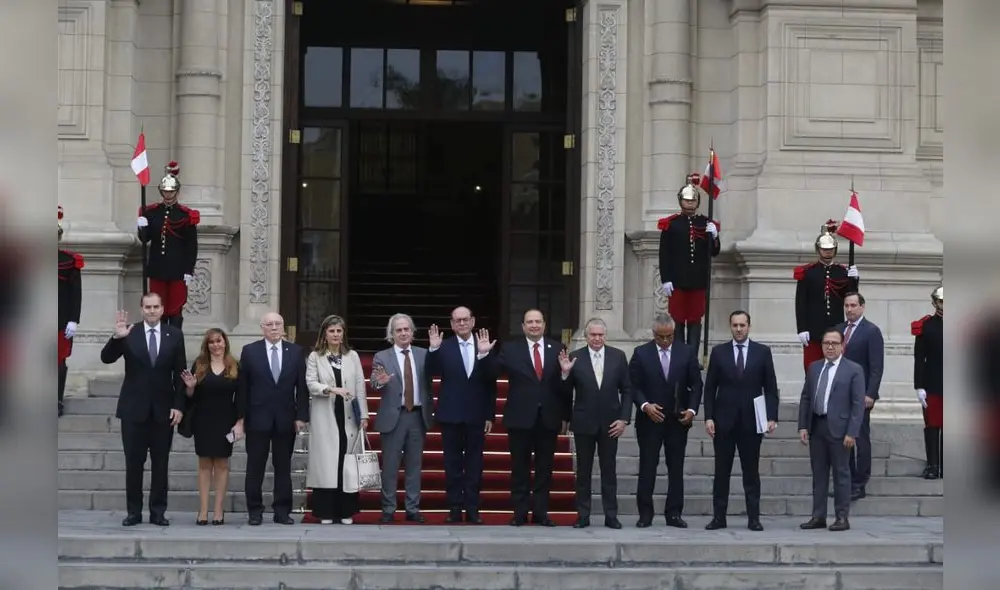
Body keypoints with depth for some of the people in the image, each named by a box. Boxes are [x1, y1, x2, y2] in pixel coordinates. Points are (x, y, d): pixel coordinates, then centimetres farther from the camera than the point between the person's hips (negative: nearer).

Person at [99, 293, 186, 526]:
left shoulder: (174, 335, 2)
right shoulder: (129, 333, -1)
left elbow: (180, 373, 3)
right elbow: (106, 358, -9)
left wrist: (179, 405, -4)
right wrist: (117, 338, -27)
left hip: (163, 409, 1)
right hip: (134, 408, -1)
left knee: (161, 464, 5)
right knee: (133, 463, 3)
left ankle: (158, 511, 11)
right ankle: (134, 511, 10)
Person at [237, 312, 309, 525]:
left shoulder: (296, 352, 6)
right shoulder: (250, 351, 2)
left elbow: (302, 386, 4)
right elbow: (242, 387, 1)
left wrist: (301, 416, -2)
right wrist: (241, 416, -4)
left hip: (286, 419, 1)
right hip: (258, 418, -1)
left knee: (283, 467, 5)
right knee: (255, 467, 3)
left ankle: (282, 511, 10)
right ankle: (254, 511, 9)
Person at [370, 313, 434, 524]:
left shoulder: (423, 355, 6)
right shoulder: (382, 357, 0)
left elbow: (428, 383, 7)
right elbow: (374, 384, -13)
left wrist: (430, 411, 3)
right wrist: (380, 382, -35)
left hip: (418, 415, 2)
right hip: (393, 416, -2)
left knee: (414, 464, 8)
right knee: (390, 465, 1)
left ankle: (413, 509, 13)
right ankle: (388, 510, 7)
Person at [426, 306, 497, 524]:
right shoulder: (444, 347, 0)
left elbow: (491, 384, 4)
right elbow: (431, 373, -10)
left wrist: (490, 416, 2)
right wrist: (433, 349, -23)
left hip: (476, 416, 1)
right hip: (451, 415, -1)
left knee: (474, 464, 4)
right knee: (452, 464, 4)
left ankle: (472, 509, 10)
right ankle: (454, 508, 10)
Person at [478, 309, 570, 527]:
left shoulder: (558, 349, 4)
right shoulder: (510, 349, 2)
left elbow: (566, 384, 4)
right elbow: (492, 373, -5)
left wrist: (566, 416, 1)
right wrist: (485, 354, -21)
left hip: (548, 418, 1)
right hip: (520, 418, -1)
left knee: (544, 468, 7)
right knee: (520, 468, 4)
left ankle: (541, 512, 13)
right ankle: (520, 513, 10)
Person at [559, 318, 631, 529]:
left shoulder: (618, 356, 1)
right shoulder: (574, 357, -3)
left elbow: (626, 390, 4)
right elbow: (566, 393, -2)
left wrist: (624, 419, -3)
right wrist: (565, 373, -20)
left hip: (610, 423, 1)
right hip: (584, 423, -1)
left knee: (609, 471, 6)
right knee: (583, 471, 6)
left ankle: (611, 515, 10)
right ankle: (583, 515, 11)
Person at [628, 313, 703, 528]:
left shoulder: (687, 352, 3)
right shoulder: (641, 353, 0)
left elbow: (696, 384, 4)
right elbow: (634, 386, -2)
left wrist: (692, 409, -9)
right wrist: (645, 405, -17)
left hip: (678, 420, 1)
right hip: (649, 419, -1)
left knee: (676, 468, 5)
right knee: (647, 468, 1)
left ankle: (674, 514, 9)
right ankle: (645, 514, 5)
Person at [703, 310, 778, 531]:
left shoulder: (762, 352, 3)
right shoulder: (719, 352, 4)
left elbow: (770, 387, 3)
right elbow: (710, 387, 4)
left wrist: (772, 417, -6)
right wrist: (708, 417, -4)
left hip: (751, 420, 0)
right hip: (724, 420, 1)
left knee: (751, 471, 4)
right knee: (721, 471, 4)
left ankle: (754, 518, 7)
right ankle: (719, 517, 7)